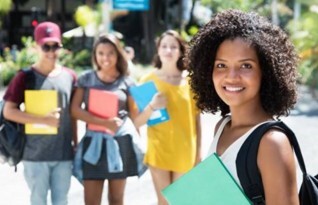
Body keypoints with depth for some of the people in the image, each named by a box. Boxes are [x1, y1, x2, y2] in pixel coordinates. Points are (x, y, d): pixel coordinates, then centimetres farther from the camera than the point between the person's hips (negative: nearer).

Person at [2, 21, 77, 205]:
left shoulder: (69, 76, 5)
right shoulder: (25, 77, -6)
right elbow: (8, 112, -11)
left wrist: (76, 145, 12)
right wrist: (44, 120, -18)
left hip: (64, 153, 3)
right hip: (35, 154, -3)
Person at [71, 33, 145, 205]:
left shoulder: (126, 82, 4)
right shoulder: (86, 79, 3)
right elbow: (75, 110, -5)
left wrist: (137, 142, 8)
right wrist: (104, 122, -16)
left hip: (120, 142, 0)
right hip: (94, 142, 0)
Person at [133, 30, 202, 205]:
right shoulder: (149, 80, -2)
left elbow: (196, 118, 6)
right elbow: (137, 122, -4)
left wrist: (198, 151, 6)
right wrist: (151, 107, -22)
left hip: (184, 151, 1)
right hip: (158, 150, -1)